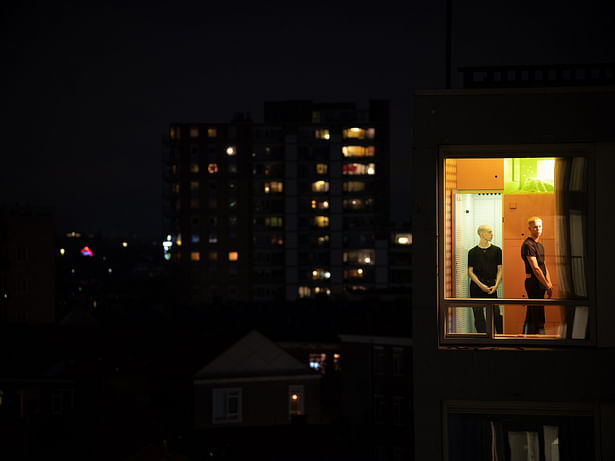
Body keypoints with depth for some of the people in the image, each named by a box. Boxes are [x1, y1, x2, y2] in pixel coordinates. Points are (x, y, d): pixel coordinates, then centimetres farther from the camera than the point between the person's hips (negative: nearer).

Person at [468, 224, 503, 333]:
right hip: (476, 287, 0)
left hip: (491, 286, 0)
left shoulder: (496, 250, 8)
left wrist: (496, 285, -7)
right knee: (478, 315, 0)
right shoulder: (473, 252, 4)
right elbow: (470, 271, 2)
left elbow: (500, 269, 7)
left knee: (496, 314, -7)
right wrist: (481, 285, -10)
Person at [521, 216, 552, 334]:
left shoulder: (540, 246, 18)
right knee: (538, 320, -9)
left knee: (532, 316, 12)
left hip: (540, 283, 10)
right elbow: (535, 268, -17)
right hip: (533, 282, -10)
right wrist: (547, 285, -15)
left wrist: (549, 284, 10)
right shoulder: (528, 245, -12)